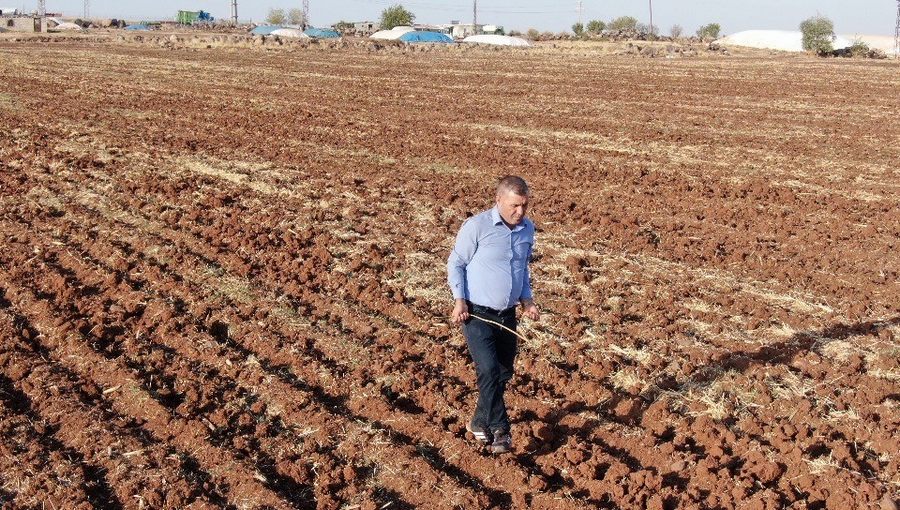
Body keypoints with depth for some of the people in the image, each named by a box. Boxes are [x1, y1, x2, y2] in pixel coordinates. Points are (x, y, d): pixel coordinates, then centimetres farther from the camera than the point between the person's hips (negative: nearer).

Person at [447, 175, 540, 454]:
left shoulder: (527, 229, 5)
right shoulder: (477, 226, -13)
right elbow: (456, 263, -4)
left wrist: (526, 300, 8)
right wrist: (460, 300, -14)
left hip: (507, 315, 6)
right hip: (477, 314, -6)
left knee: (504, 373, 11)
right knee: (489, 369, -17)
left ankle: (480, 423, 29)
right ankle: (499, 430, -6)